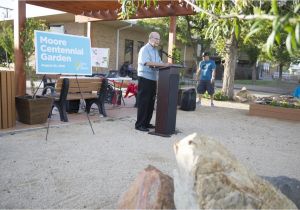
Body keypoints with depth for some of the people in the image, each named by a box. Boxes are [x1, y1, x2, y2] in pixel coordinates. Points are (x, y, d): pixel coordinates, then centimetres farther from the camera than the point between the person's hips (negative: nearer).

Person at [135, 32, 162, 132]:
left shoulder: (156, 50, 19)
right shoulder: (144, 49, -8)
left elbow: (159, 63, 16)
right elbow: (147, 63, -21)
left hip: (153, 79, 8)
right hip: (145, 78, -8)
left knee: (151, 102, 10)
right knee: (143, 102, -6)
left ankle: (146, 123, 20)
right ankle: (139, 124, 0)